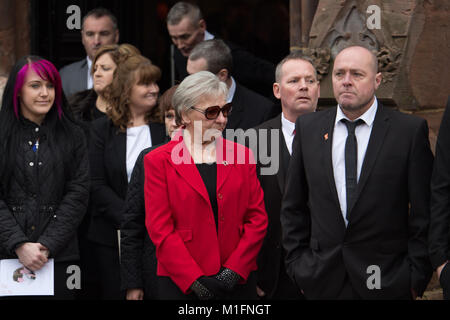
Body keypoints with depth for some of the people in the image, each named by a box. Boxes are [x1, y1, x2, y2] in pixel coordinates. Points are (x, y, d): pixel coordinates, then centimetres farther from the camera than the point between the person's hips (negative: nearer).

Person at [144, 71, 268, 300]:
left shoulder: (242, 155, 10)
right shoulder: (159, 161, 1)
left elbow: (258, 218, 6)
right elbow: (159, 228, -5)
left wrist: (235, 269, -6)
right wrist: (194, 280, -12)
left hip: (238, 280, 2)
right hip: (181, 284, -2)